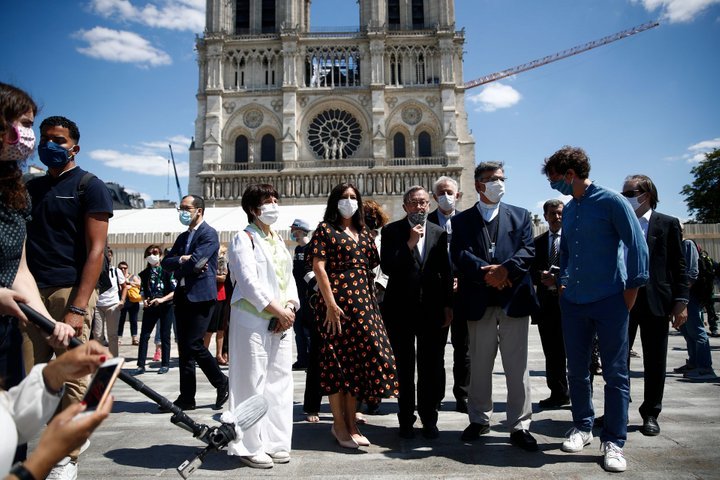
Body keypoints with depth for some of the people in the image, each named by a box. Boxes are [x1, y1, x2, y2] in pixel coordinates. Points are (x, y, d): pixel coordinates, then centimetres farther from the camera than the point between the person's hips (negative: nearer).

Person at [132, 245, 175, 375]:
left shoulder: (167, 272, -5)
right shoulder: (144, 274, 7)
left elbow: (175, 291, -7)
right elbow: (142, 291, 15)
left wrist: (162, 300, -18)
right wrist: (144, 300, -5)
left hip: (165, 307, -3)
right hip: (150, 307, 3)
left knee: (164, 336, 4)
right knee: (144, 335, -2)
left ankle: (165, 364, 14)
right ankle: (141, 365, 5)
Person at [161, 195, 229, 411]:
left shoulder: (209, 234, -7)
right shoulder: (183, 237, 19)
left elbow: (195, 262, -19)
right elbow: (165, 263, 10)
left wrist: (178, 267, 0)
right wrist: (182, 260, -8)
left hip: (201, 296, -8)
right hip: (183, 296, 8)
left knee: (193, 344, -11)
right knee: (184, 347, 8)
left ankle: (222, 383, 9)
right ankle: (187, 397, 14)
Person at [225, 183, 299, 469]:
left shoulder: (279, 240, 17)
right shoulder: (244, 239, -4)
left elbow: (289, 279, 14)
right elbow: (249, 283, -14)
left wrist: (289, 308, -4)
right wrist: (278, 311, -14)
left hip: (281, 323, 7)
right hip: (252, 321, -7)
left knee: (279, 381, 9)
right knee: (251, 383, -2)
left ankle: (274, 442, 20)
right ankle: (250, 446, 10)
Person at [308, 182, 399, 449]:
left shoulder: (363, 233, 18)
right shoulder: (326, 229, 0)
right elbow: (319, 267, -9)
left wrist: (372, 302, 9)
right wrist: (330, 304, -17)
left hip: (363, 304, 6)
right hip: (336, 302, -6)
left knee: (360, 358, 6)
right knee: (337, 359, 0)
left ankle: (351, 423, 18)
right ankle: (339, 425, 12)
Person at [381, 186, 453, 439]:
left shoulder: (439, 233, 7)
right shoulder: (392, 231, -1)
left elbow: (446, 272, 9)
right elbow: (387, 267, -10)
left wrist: (448, 306, 6)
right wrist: (409, 243, -17)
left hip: (431, 309, 2)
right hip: (400, 309, -2)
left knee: (432, 366, 6)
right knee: (404, 367, 9)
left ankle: (429, 418, 21)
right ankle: (406, 419, 22)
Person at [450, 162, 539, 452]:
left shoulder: (520, 216, 12)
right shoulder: (462, 220, 9)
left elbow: (528, 250, -1)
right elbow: (459, 255, -4)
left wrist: (505, 269, -18)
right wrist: (487, 273, -18)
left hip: (514, 297, 0)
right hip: (479, 302, 0)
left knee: (517, 365, 3)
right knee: (479, 364, 10)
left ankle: (520, 425, 14)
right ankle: (479, 420, 25)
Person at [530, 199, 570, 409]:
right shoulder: (537, 241, 13)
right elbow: (531, 270, 9)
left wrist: (558, 279, -16)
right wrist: (542, 277, -11)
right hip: (546, 302, 4)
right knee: (552, 352, 10)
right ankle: (558, 394, 22)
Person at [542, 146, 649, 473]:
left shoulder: (611, 201, -8)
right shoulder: (568, 209, 11)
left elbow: (637, 245, -8)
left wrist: (632, 288, -8)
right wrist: (564, 281, 12)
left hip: (609, 300, -6)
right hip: (573, 301, 6)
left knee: (615, 373, 2)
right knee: (577, 370, 13)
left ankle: (613, 442, 12)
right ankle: (582, 427, 29)